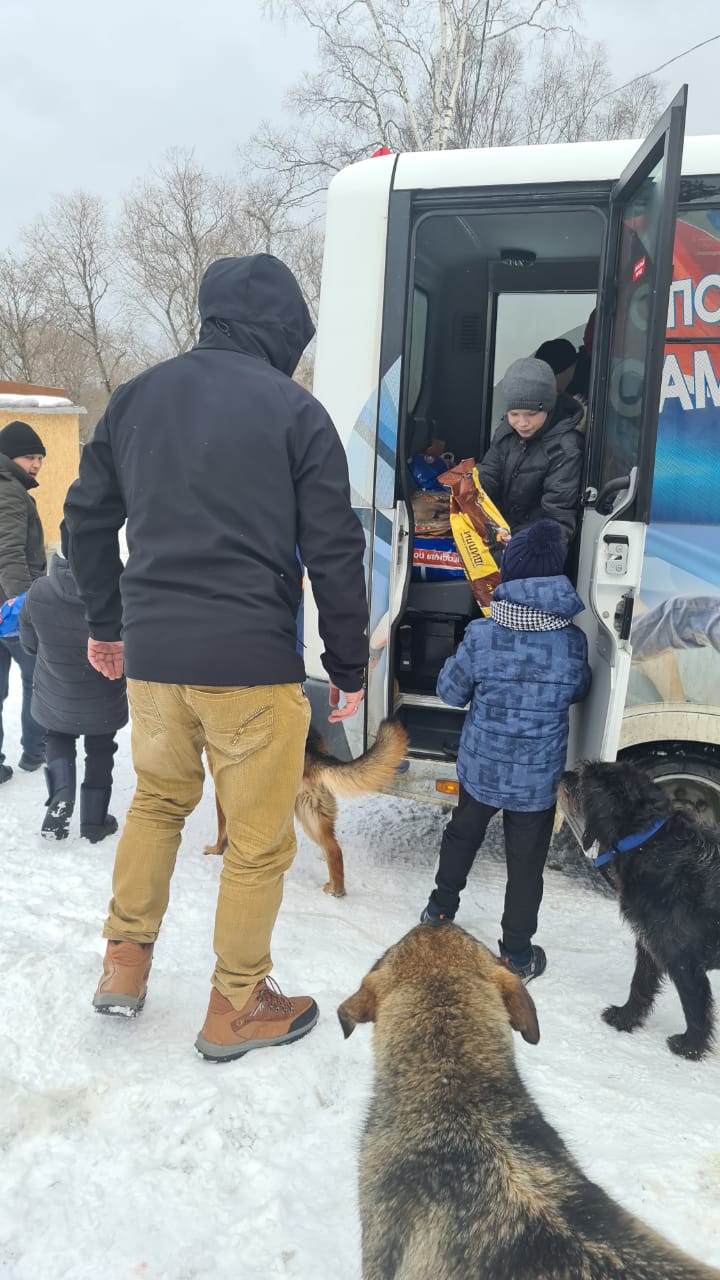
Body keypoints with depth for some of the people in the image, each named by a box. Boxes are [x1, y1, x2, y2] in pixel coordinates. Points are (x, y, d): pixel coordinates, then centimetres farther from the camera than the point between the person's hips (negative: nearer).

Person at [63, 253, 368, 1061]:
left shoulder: (136, 396, 9)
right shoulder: (295, 411, -5)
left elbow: (87, 517, 15)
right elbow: (334, 553, -7)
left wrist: (104, 622, 26)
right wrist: (348, 667, 3)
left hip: (149, 656, 5)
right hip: (252, 662, -5)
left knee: (157, 799, 28)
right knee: (258, 841, 11)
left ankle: (124, 963, 32)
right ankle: (236, 1007, 24)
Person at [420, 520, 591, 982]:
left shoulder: (482, 635, -17)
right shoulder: (573, 640, -12)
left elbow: (451, 692, -5)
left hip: (481, 767, 1)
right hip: (539, 778, 0)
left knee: (462, 834, 25)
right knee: (526, 863, 13)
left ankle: (440, 908, 43)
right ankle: (517, 956, 25)